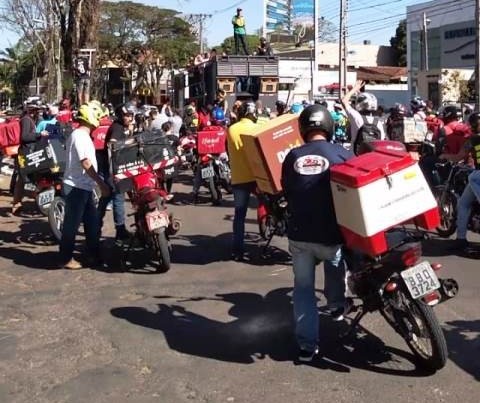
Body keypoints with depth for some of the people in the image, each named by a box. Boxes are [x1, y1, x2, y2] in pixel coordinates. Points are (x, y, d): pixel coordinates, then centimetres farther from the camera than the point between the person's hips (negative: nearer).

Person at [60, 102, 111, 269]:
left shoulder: (81, 135, 14)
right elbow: (86, 163, -23)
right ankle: (66, 259, 9)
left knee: (92, 222, 13)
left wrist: (98, 183, 20)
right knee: (72, 224, -1)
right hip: (77, 187, -10)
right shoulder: (80, 136, -17)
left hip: (84, 187, 10)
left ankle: (93, 255, 21)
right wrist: (102, 184, -21)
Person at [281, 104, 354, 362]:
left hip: (299, 234, 1)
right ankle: (336, 306, 47)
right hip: (330, 234, -1)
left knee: (303, 286, 11)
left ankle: (307, 344, 9)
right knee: (335, 264, 32)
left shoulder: (292, 156, 0)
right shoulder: (342, 154, -7)